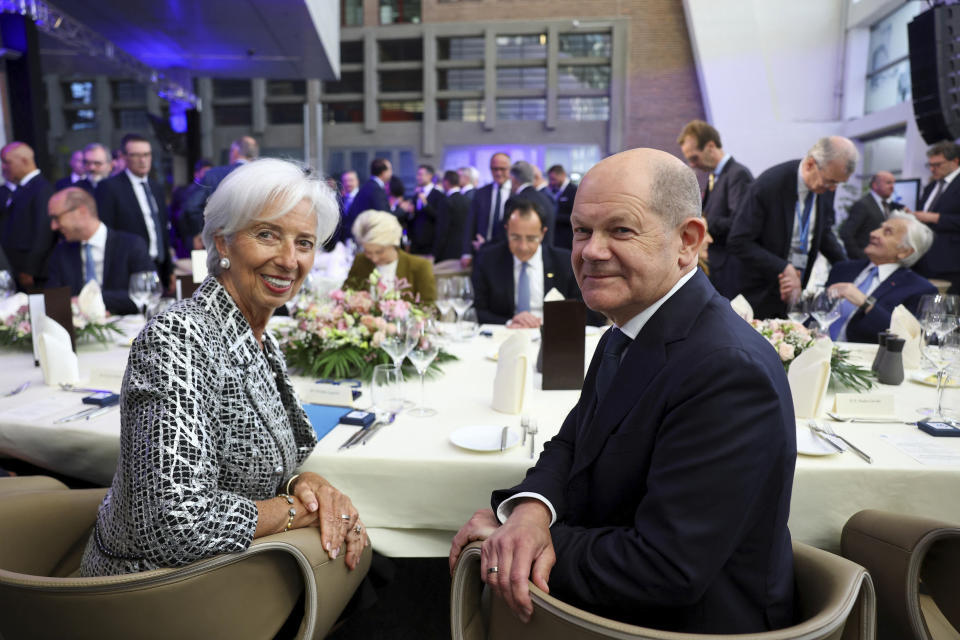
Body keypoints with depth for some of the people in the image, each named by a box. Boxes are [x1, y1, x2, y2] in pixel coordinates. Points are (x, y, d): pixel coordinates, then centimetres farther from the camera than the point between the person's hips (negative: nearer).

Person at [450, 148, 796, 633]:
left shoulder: (728, 371, -30)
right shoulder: (629, 331, 1)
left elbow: (664, 571, -29)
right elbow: (573, 443, 5)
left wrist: (511, 528, -18)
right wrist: (530, 507, -17)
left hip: (686, 621, -7)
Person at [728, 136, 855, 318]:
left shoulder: (827, 188, -3)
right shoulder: (768, 185, -21)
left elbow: (824, 232, 14)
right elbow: (738, 241, -21)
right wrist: (783, 268, -24)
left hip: (800, 286, 5)